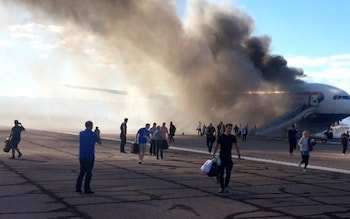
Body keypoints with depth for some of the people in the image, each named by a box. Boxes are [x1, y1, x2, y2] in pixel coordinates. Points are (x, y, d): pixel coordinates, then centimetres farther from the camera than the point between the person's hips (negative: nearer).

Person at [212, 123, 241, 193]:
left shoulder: (233, 137, 4)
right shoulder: (221, 137, 0)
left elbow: (236, 146, 13)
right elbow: (217, 146, 3)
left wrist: (238, 154, 6)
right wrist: (213, 154, -6)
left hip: (229, 157, 1)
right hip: (221, 157, -1)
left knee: (228, 173, -5)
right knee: (221, 173, 1)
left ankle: (226, 186, 5)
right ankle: (222, 187, 10)